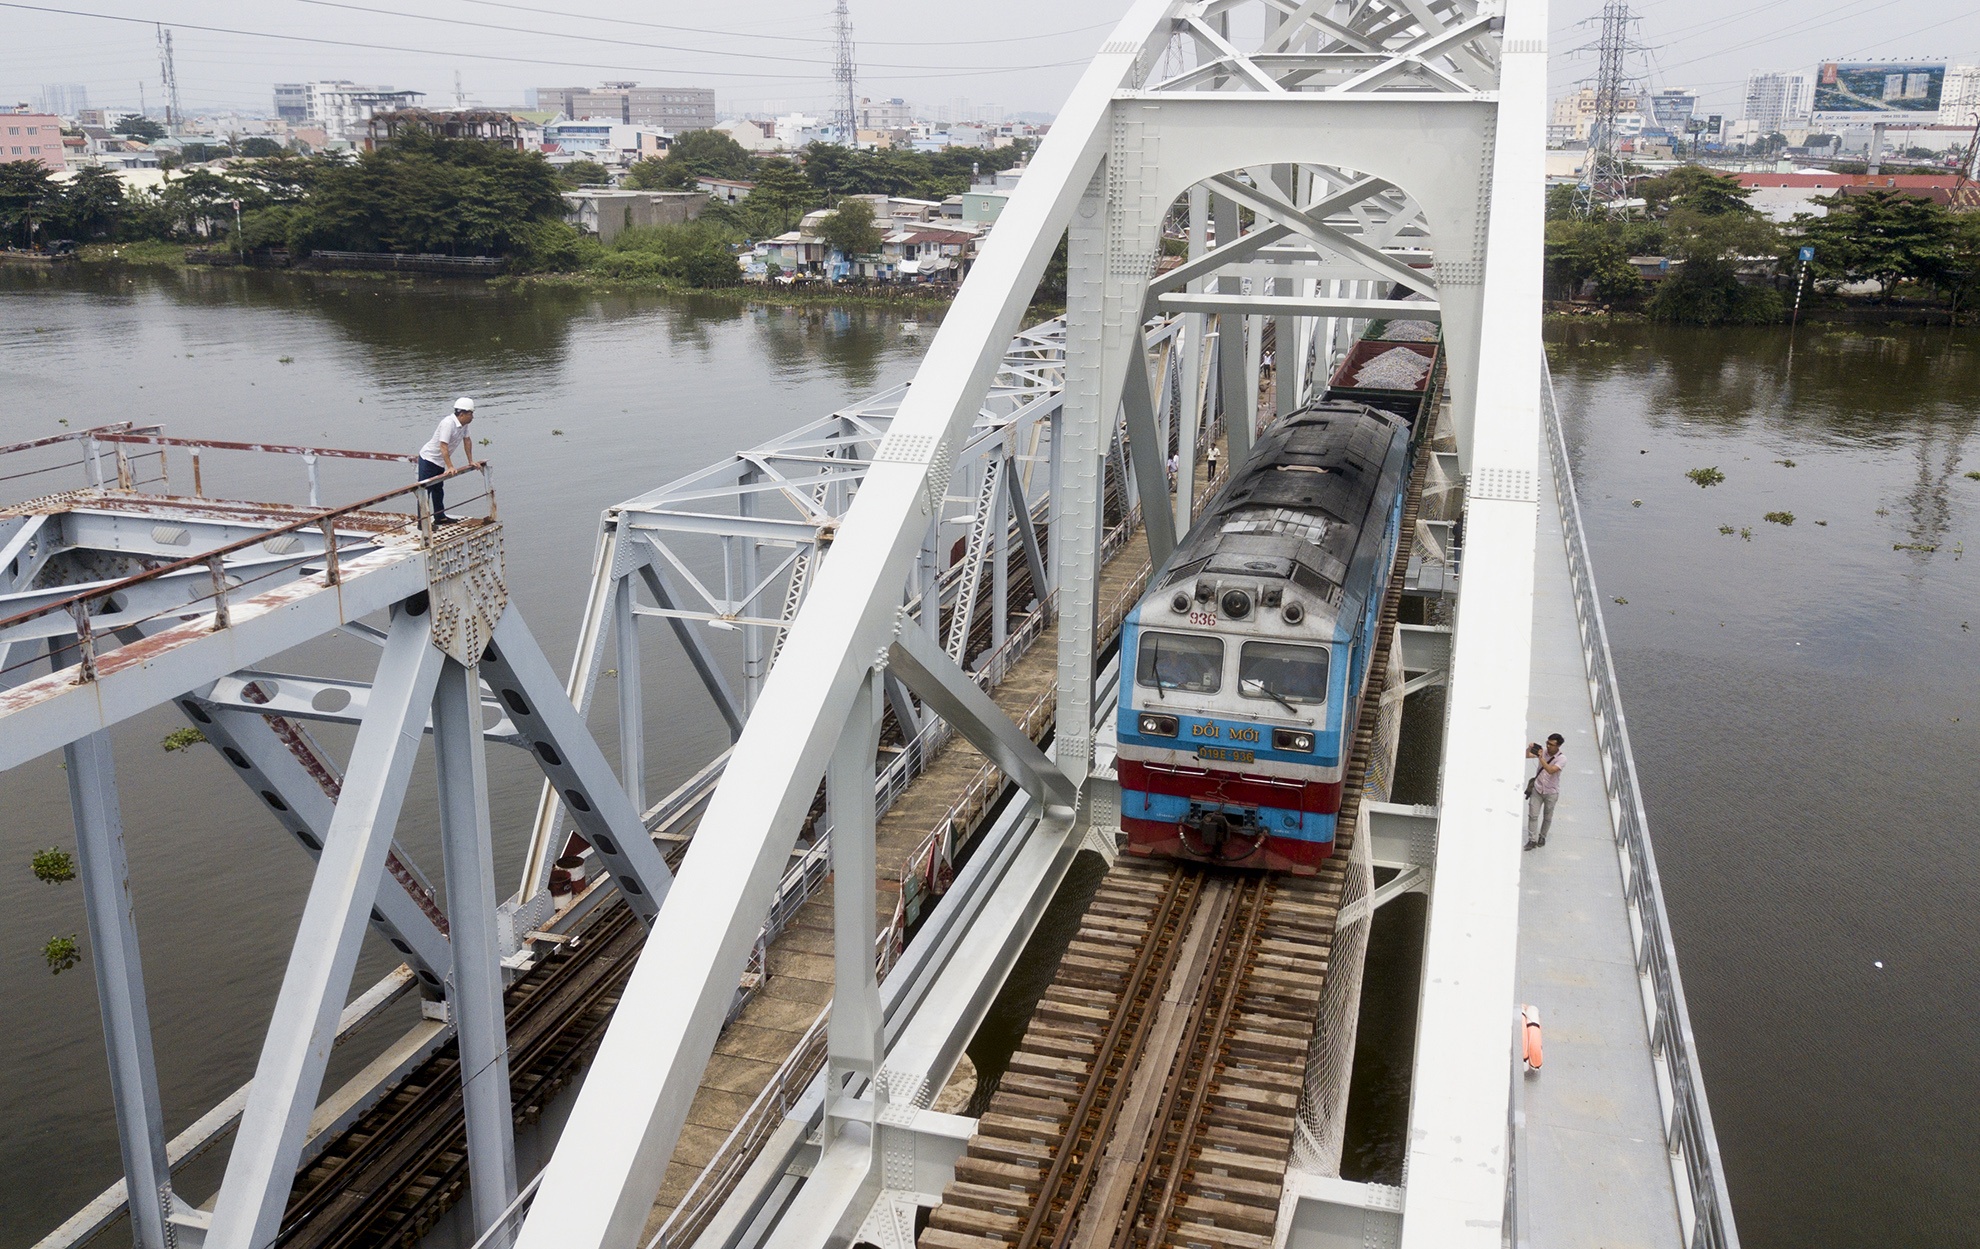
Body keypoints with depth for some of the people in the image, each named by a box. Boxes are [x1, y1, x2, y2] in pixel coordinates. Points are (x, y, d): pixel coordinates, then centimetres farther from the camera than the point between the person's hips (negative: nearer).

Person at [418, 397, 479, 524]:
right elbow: (443, 447, -33)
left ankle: (439, 517, 30)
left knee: (438, 489, 19)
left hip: (439, 461, 10)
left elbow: (467, 441, 10)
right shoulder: (448, 423, -29)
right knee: (425, 490, -6)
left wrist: (471, 461, 11)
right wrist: (450, 467, -33)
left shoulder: (463, 423, -3)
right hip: (428, 459, -10)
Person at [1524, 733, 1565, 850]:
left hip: (1551, 792, -2)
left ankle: (1542, 837, 33)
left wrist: (1541, 758, -39)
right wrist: (1529, 748, -30)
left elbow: (1551, 770, -31)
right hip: (1537, 789, 2)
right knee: (1533, 815, -3)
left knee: (1547, 817, 14)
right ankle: (1532, 840, 2)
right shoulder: (1543, 750, -7)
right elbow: (1526, 756, -10)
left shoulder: (1562, 758, -18)